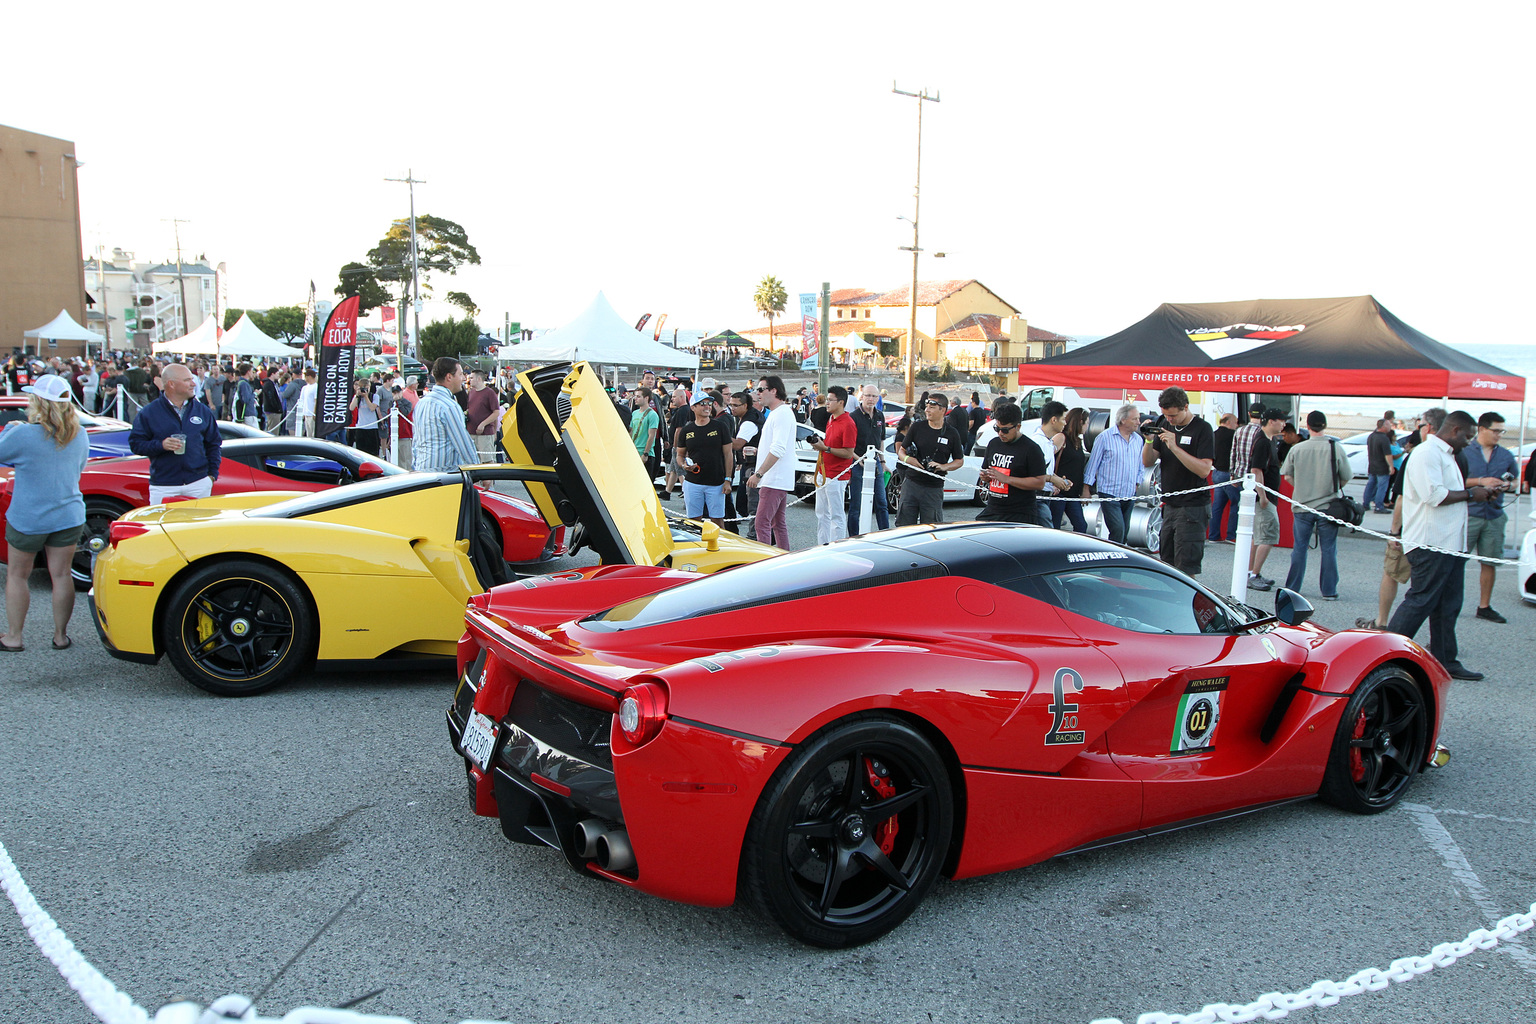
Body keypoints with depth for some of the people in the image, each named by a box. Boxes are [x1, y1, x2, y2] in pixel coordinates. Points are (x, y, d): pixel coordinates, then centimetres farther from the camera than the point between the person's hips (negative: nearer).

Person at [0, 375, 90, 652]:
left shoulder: (24, 435, -20)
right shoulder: (79, 435, -2)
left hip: (27, 521, -4)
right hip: (69, 517, 4)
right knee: (61, 575, 11)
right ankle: (60, 636, 19)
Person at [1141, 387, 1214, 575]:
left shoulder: (1202, 429, -9)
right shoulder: (1165, 425, 10)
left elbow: (1204, 470, -19)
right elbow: (1147, 462, 7)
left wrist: (1175, 447, -25)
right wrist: (1149, 441, -11)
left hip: (1193, 508, -7)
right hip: (1169, 506, 7)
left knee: (1186, 569, -8)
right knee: (1166, 564, 10)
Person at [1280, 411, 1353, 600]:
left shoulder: (1296, 449, -6)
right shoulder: (1336, 448, -9)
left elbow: (1287, 476, 2)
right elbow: (1346, 477, -2)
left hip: (1302, 506, 1)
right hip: (1328, 506, -1)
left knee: (1299, 548, 10)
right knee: (1328, 549, 6)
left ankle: (1292, 588, 14)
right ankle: (1329, 591, 9)